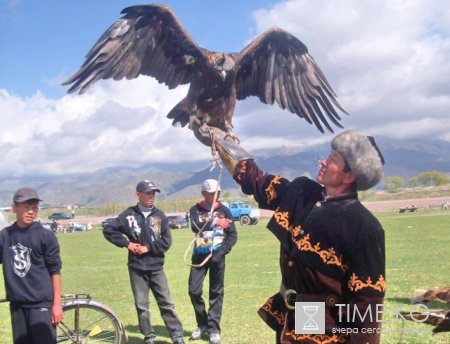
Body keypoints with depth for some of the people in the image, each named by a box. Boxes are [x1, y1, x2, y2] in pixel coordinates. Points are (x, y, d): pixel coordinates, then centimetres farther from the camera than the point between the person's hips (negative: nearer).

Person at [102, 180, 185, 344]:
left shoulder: (160, 215, 3)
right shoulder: (129, 215, -1)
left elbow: (166, 241, -1)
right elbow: (108, 229, 0)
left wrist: (148, 248, -11)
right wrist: (127, 243, -5)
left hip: (156, 267, 1)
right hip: (137, 268, 0)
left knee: (166, 303, 3)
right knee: (142, 306, 6)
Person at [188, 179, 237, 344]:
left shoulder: (224, 210, 3)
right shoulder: (195, 210, 4)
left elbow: (233, 235, 0)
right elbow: (196, 226, -16)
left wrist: (221, 252, -12)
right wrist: (215, 222, -14)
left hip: (217, 256, 0)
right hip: (199, 255, 1)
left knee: (216, 292, 3)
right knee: (194, 291, 0)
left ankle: (213, 328, 11)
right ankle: (202, 324, 19)